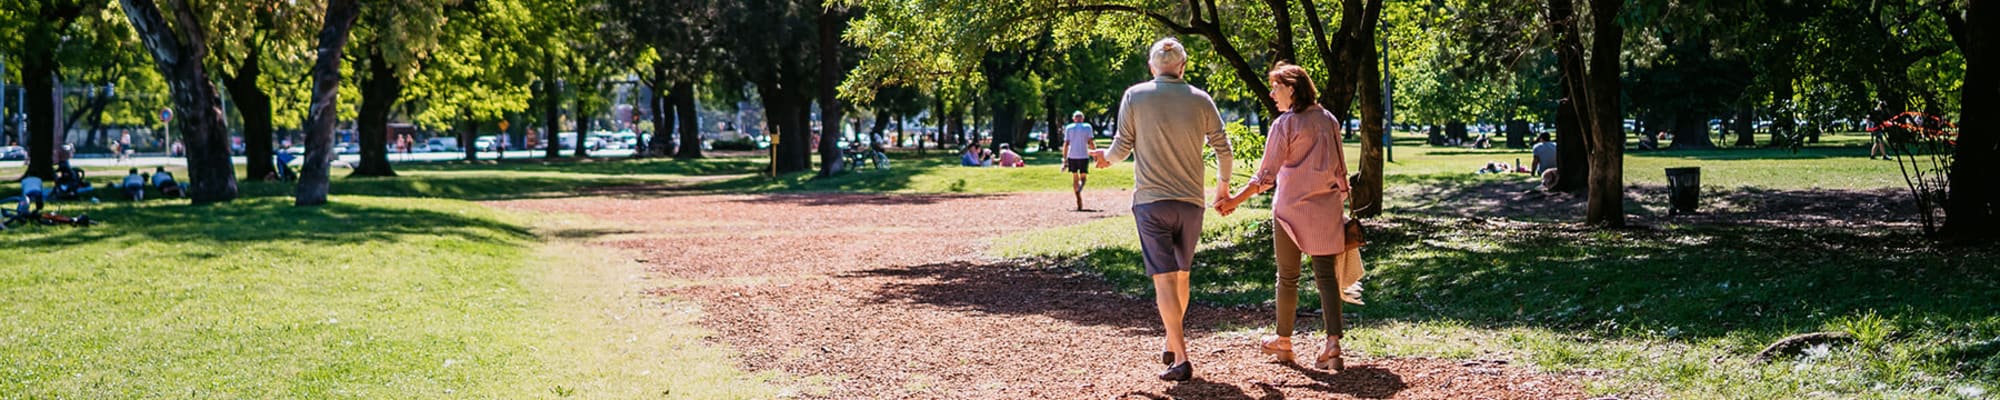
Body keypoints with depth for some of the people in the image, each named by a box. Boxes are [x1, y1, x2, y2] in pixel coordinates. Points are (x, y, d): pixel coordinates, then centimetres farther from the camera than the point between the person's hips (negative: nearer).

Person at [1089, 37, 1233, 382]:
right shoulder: (1200, 100, 1)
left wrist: (1106, 157, 22)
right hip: (1191, 201, 2)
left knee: (1164, 278, -5)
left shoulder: (1134, 96, -3)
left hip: (1150, 200, -2)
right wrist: (1223, 184, 23)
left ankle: (1180, 358, -12)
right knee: (1181, 274, 19)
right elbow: (1223, 148, 5)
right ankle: (1173, 344, 31)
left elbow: (1122, 147, -1)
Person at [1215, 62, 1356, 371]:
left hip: (1291, 207, -4)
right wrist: (1340, 199, 19)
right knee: (1326, 275, 2)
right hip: (1325, 207, 4)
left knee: (1287, 276, 9)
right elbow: (1340, 169, 10)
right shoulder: (1329, 120, 7)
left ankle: (1283, 342, 22)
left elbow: (1266, 175, -13)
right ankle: (1333, 343, -10)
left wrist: (1235, 200, -9)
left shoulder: (1285, 124, -10)